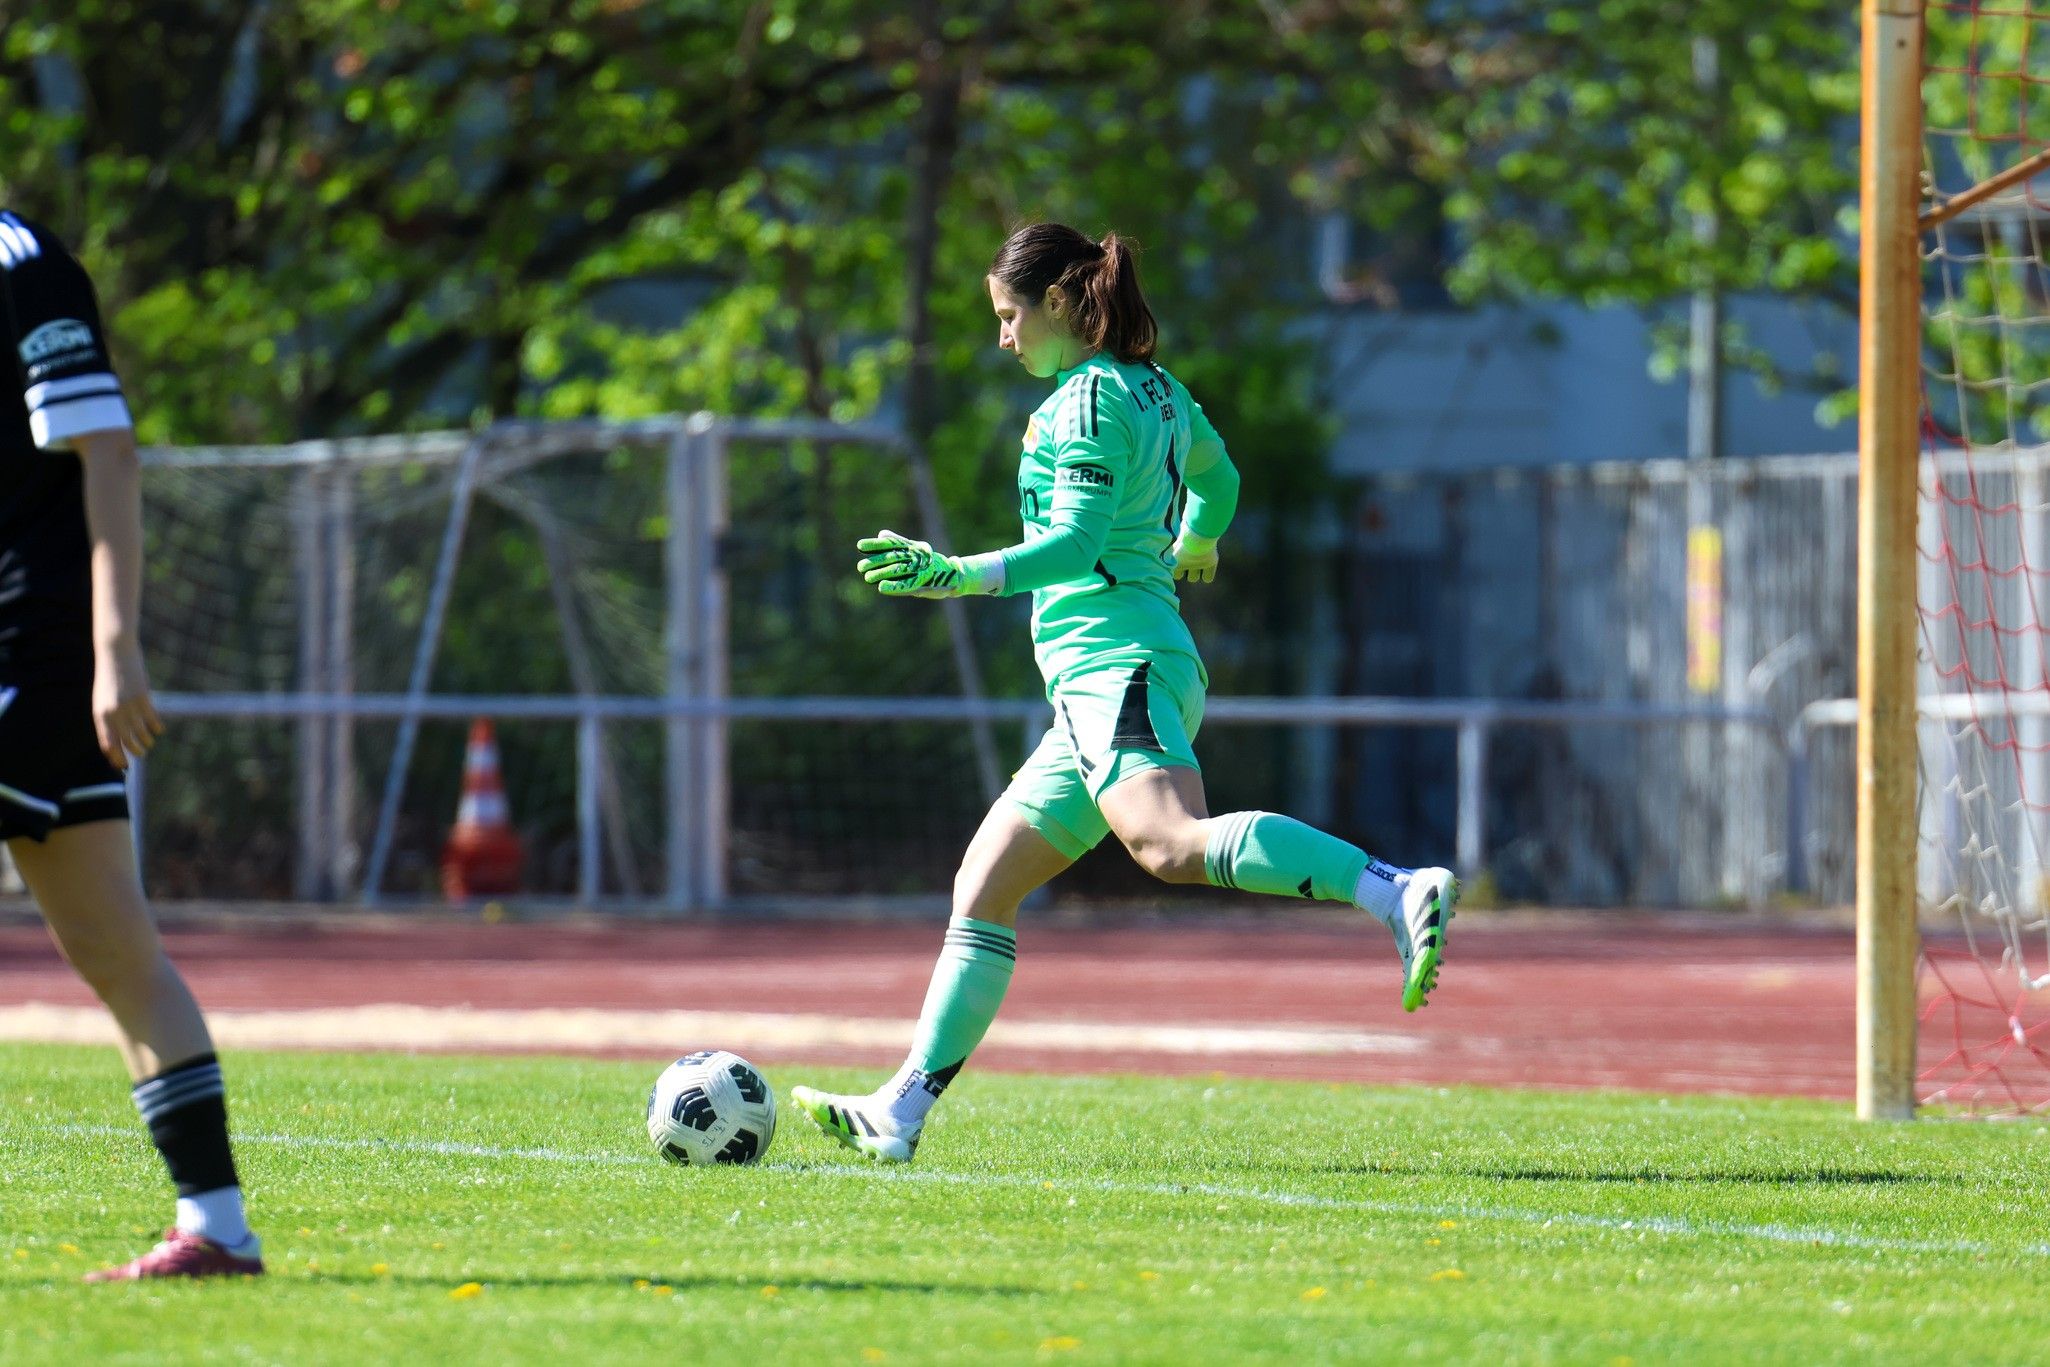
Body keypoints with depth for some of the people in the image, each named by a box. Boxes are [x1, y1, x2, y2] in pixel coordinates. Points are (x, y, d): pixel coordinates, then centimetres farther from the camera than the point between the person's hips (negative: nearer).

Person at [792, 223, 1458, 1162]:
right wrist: (1194, 547, 60)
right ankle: (903, 1109, 13)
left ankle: (1398, 893, -49)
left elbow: (1074, 546, -17)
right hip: (1100, 693, 10)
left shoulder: (1087, 399, -7)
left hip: (1116, 664, -10)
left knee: (1171, 843, -35)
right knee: (982, 889, 12)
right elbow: (1217, 478, 39)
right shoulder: (1155, 388, 20)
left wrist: (955, 576, -26)